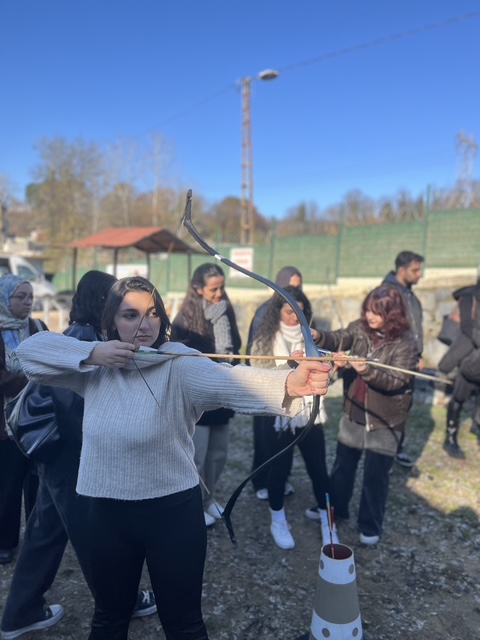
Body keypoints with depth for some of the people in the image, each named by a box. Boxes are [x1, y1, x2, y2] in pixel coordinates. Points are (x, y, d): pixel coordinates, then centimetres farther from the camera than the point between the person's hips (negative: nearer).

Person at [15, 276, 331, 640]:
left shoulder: (178, 364, -18)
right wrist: (90, 353, -20)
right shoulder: (96, 366, -3)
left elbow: (226, 380, -37)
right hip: (107, 513, 4)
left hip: (173, 512, -3)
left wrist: (288, 383, -57)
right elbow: (29, 349, -4)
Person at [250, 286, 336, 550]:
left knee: (318, 468, 10)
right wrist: (290, 364, -26)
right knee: (279, 468, 13)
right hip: (278, 414, -2)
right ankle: (278, 521, 35)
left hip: (309, 412, 2)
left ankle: (326, 520, 32)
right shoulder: (264, 340, -5)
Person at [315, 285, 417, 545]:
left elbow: (397, 381, -25)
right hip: (353, 412, 4)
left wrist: (368, 370, -41)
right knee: (343, 464, 19)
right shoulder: (359, 327, -5)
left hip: (385, 419, -4)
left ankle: (370, 525, 29)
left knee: (375, 474, 8)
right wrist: (318, 336, -40)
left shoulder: (405, 343, -18)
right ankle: (335, 508, 41)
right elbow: (338, 339, -19)